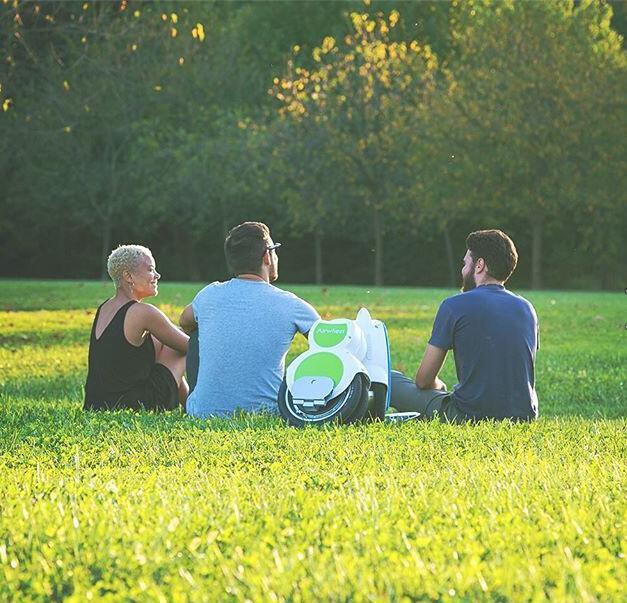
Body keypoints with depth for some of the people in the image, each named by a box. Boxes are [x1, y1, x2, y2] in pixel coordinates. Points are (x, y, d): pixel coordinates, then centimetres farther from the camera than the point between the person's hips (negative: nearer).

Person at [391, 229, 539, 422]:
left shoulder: (455, 306, -7)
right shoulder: (527, 309, 9)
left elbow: (423, 380, -2)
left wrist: (437, 386, 23)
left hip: (471, 417, -6)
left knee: (391, 380, 11)